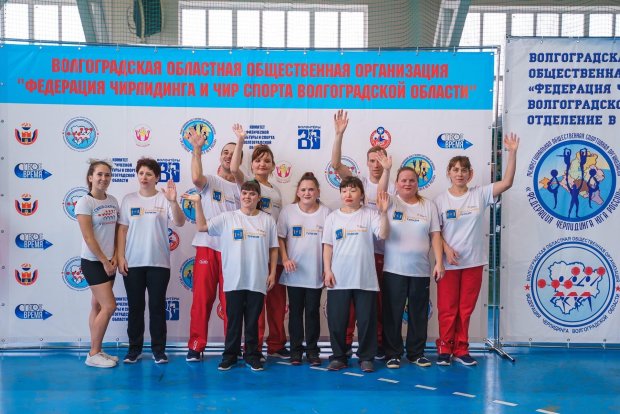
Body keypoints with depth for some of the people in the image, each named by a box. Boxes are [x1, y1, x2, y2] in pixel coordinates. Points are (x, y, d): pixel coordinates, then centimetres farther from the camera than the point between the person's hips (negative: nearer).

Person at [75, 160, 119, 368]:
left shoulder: (113, 201, 7)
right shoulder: (85, 202, -12)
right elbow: (88, 237, -16)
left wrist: (114, 258, -1)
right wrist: (104, 261, -14)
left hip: (109, 261, 7)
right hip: (93, 262, -7)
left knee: (98, 306, 11)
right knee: (109, 306, -10)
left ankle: (96, 351, 19)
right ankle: (93, 354, 2)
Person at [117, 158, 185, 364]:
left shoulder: (164, 199, -1)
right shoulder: (129, 199, 6)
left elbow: (180, 223, -15)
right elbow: (122, 230, 7)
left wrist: (173, 201, -30)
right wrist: (120, 257, 0)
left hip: (158, 263, -2)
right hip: (132, 263, 2)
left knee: (157, 306, 5)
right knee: (135, 307, 10)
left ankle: (159, 349, 15)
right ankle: (134, 349, 21)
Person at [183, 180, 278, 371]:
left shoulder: (267, 220, 4)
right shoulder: (227, 218, 2)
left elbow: (273, 249, 7)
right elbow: (202, 226, -2)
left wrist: (272, 273, 3)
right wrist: (198, 203, -9)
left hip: (258, 281, 0)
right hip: (233, 280, 0)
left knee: (253, 321, 10)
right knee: (233, 320, 9)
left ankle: (252, 355, 22)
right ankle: (230, 355, 21)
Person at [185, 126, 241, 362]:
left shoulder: (240, 188, 11)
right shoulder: (209, 182, 5)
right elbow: (196, 177, -20)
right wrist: (197, 149, -17)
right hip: (207, 247, -1)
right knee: (202, 298, 1)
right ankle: (196, 347, 11)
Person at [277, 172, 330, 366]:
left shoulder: (325, 212, -4)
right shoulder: (288, 211, -2)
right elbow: (280, 238, 2)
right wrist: (285, 259, -9)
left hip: (316, 273, 0)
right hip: (294, 272, 1)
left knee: (313, 312, 8)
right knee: (295, 312, 10)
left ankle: (312, 350, 20)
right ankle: (295, 349, 21)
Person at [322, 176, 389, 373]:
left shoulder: (369, 214, 0)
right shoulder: (333, 217, 5)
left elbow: (383, 234, -13)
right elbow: (327, 246, 6)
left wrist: (383, 213, -25)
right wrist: (327, 271, -1)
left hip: (365, 279, -1)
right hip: (338, 279, 2)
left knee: (366, 319, 5)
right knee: (336, 320, 7)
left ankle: (366, 357, 20)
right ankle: (338, 357, 21)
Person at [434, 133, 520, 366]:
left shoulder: (480, 195, 0)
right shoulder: (441, 200, -3)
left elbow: (507, 182, -9)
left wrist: (512, 153, -15)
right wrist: (447, 249, -16)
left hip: (474, 261, 2)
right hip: (449, 262, -1)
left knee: (466, 309, 11)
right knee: (447, 309, 6)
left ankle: (461, 350, 23)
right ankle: (445, 349, 19)